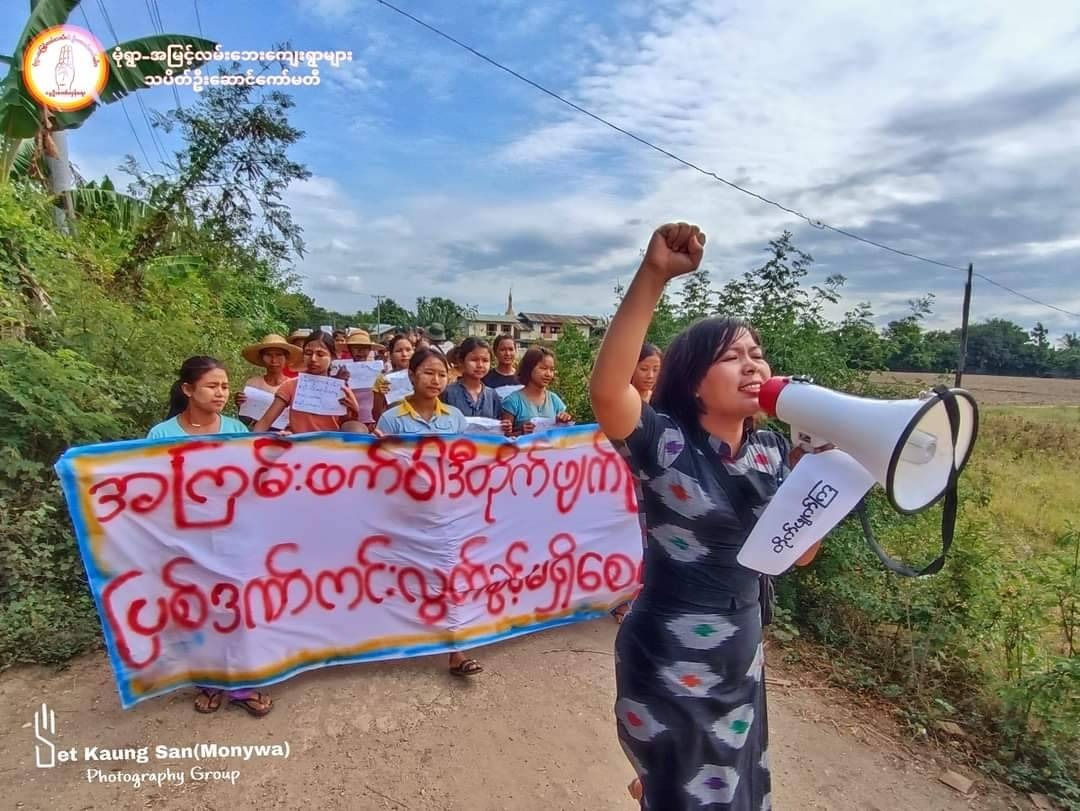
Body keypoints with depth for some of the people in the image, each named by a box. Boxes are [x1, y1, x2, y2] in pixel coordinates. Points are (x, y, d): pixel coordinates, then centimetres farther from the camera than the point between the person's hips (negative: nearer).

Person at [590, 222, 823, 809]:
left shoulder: (772, 452, -1)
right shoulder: (666, 444, -19)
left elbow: (799, 552, -1)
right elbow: (606, 391, -39)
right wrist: (653, 276, -42)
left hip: (742, 657, 7)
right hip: (669, 664, -7)